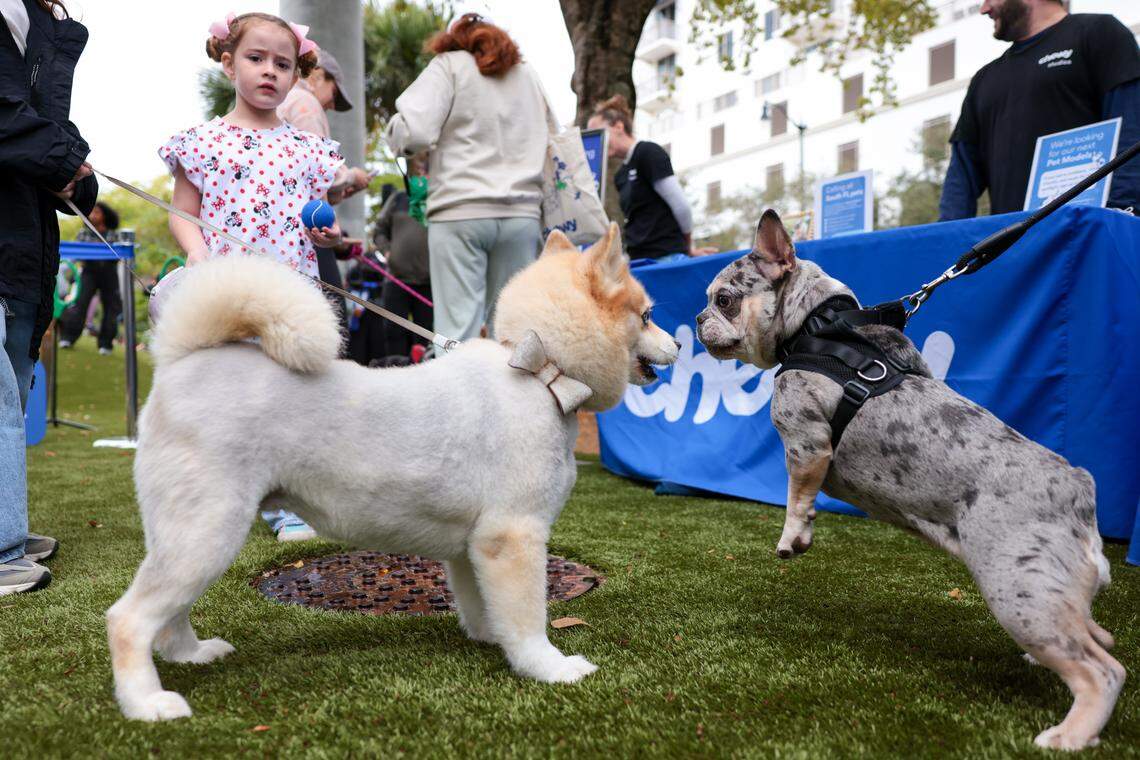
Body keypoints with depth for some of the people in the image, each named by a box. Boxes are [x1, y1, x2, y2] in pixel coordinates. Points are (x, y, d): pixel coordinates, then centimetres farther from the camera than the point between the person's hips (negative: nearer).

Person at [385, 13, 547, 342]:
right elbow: (552, 139, 26)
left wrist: (396, 134, 13)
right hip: (521, 214, 4)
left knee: (459, 330, -8)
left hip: (461, 211, -4)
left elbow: (413, 132, -6)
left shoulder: (450, 65, 6)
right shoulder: (528, 75, 22)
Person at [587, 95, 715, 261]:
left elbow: (681, 206, -9)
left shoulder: (648, 152, -5)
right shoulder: (620, 177, 19)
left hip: (666, 256, -7)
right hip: (639, 259, 7)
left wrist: (689, 248, 3)